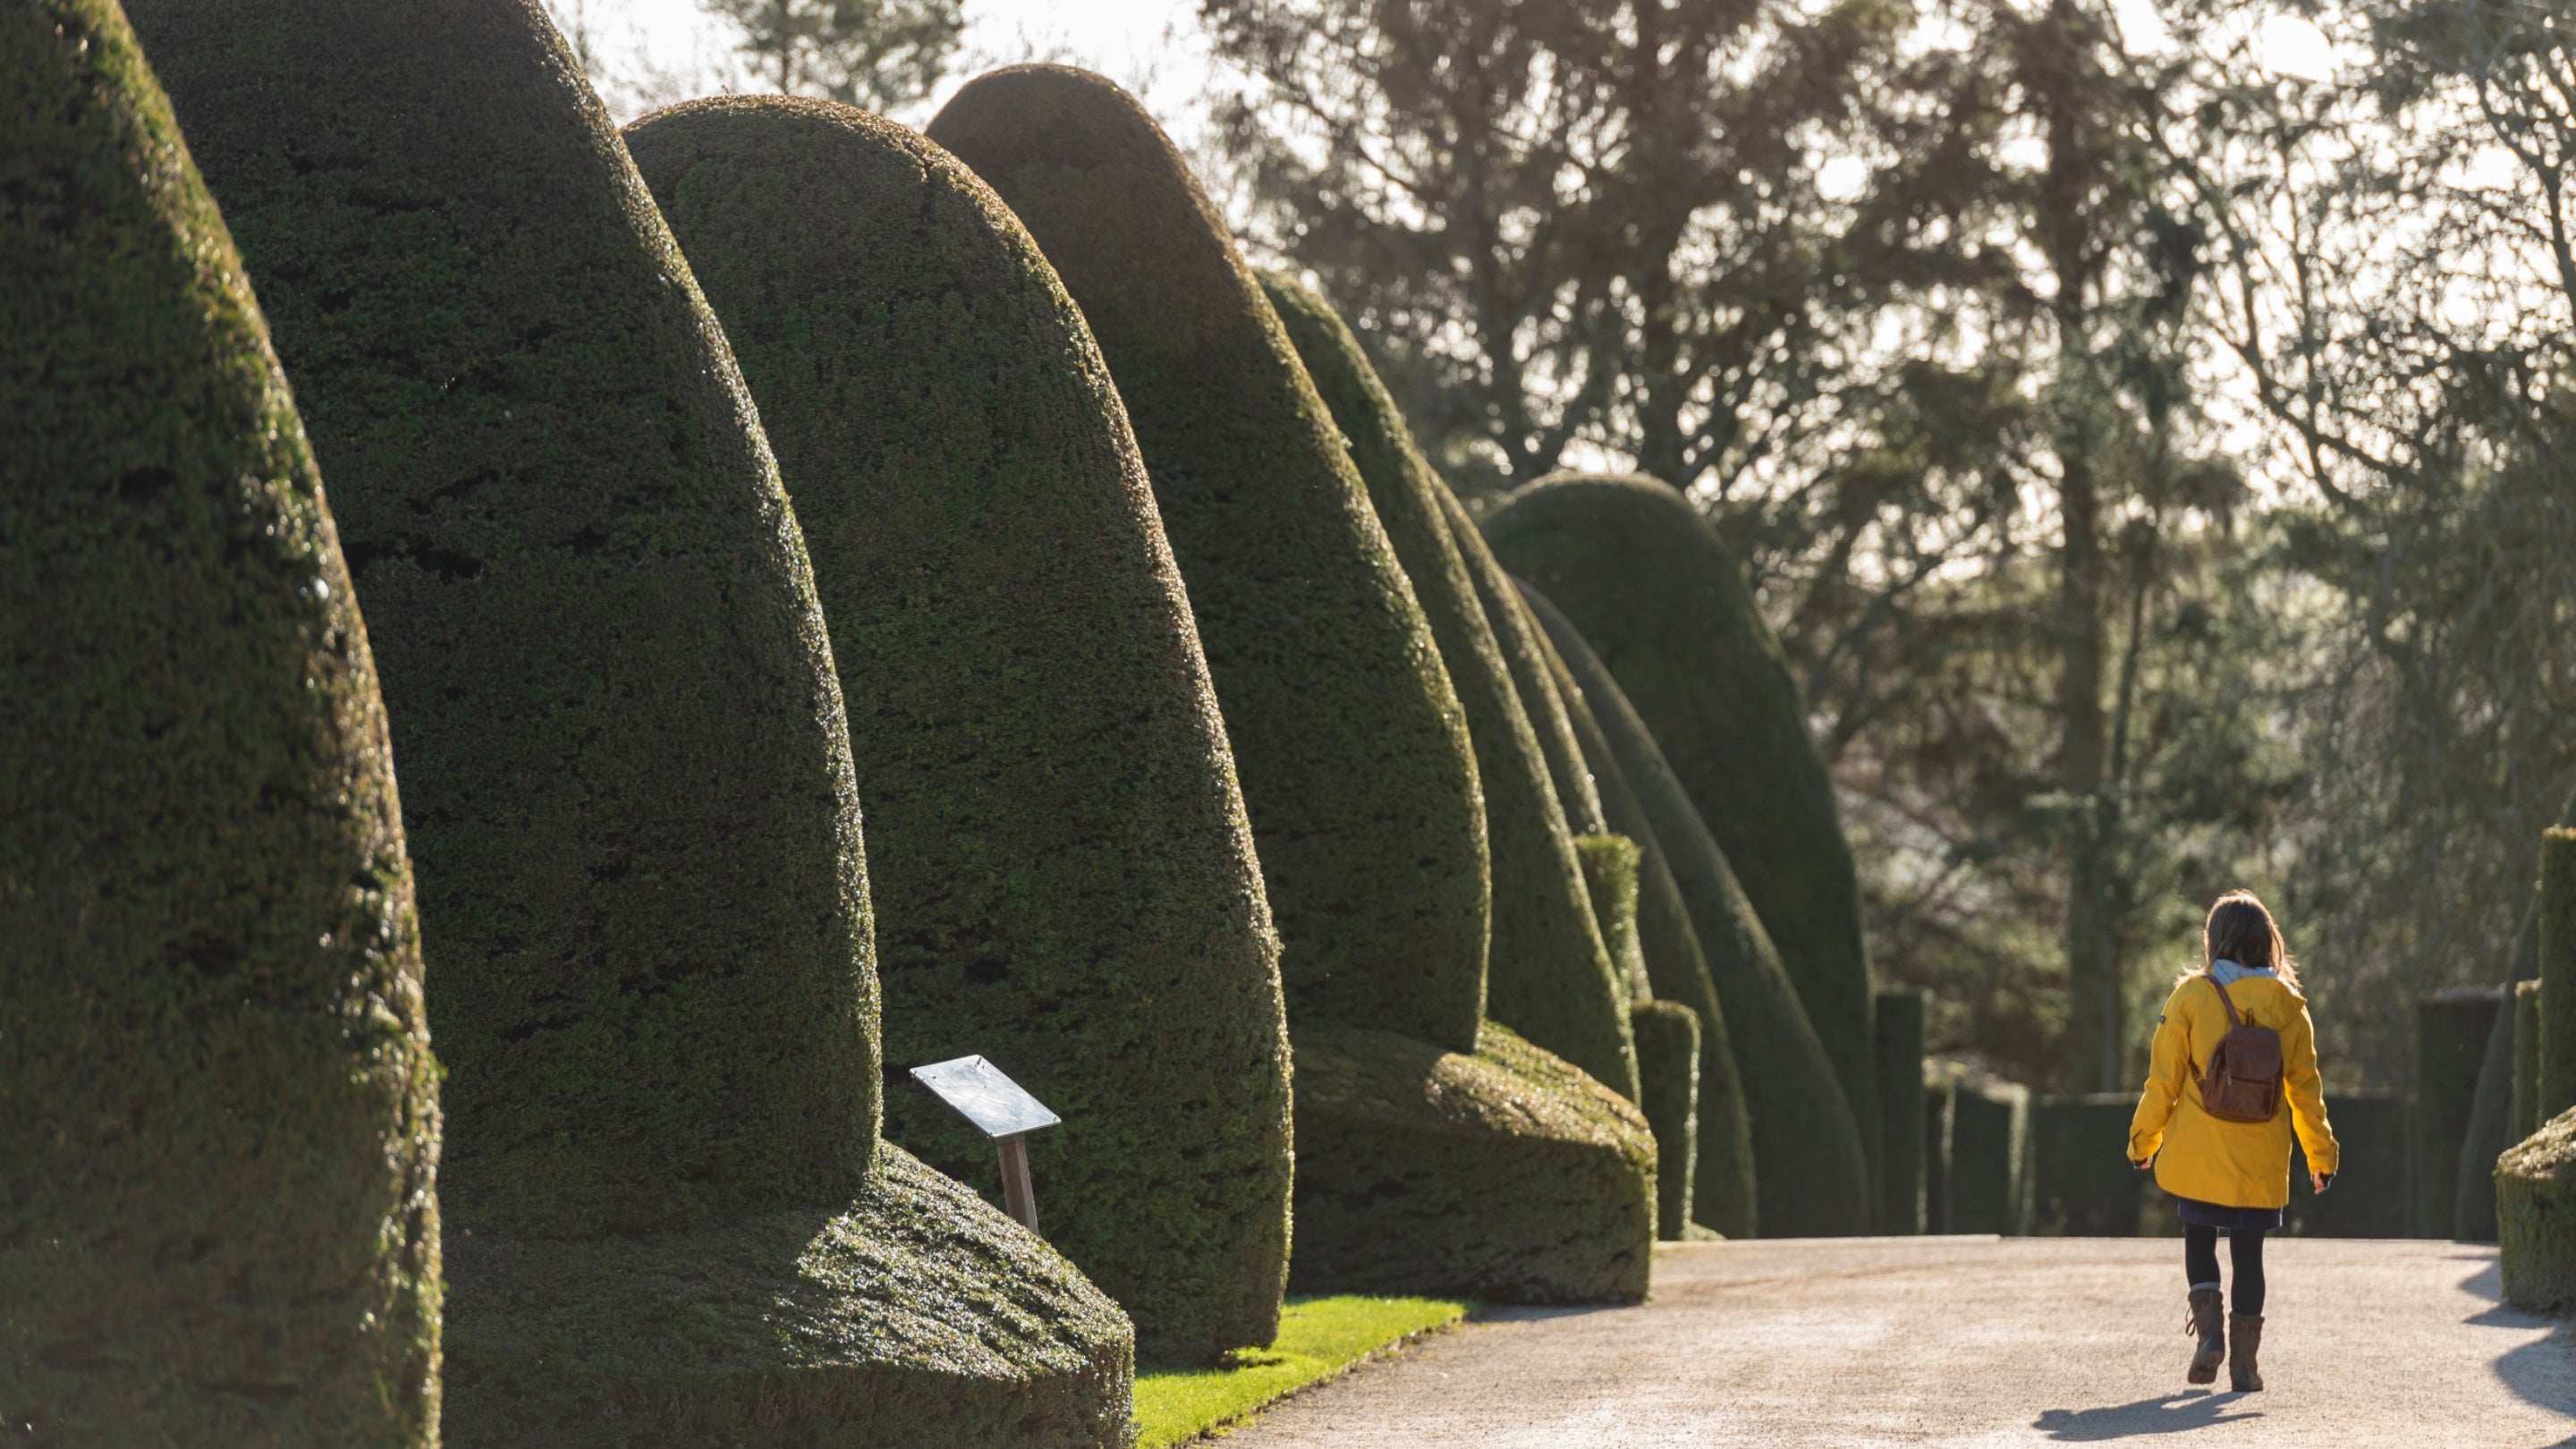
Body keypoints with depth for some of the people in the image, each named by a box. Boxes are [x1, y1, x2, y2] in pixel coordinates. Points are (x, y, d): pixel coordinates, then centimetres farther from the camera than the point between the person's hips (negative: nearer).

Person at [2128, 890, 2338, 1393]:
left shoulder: (2191, 997, -7)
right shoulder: (2288, 1005, 0)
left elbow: (2164, 1078, -4)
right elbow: (2305, 1087, 4)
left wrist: (2143, 1139, 7)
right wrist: (2321, 1154, 12)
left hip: (2198, 1154, -1)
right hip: (2260, 1161, 1)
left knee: (2198, 1238, 17)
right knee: (2248, 1253, 9)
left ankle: (2209, 1331, -3)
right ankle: (2244, 1361, 6)